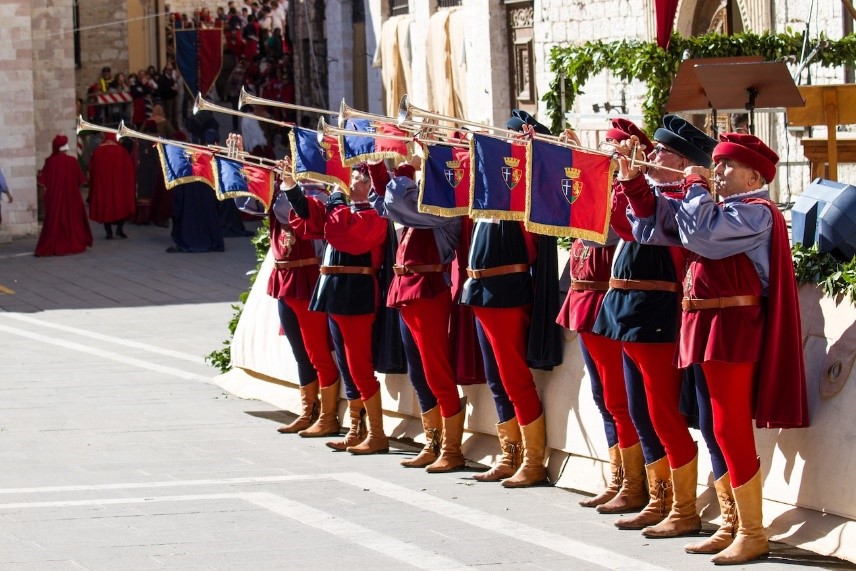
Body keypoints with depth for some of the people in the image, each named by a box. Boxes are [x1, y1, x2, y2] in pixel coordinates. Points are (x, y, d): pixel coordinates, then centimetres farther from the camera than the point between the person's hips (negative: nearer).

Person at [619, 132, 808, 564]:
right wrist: (633, 182, 8)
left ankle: (753, 534, -5)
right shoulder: (722, 209, 18)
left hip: (733, 330, -9)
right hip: (706, 328, 9)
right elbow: (654, 224, 20)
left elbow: (699, 232, -25)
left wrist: (695, 184, -9)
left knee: (730, 428, -9)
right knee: (728, 430, 11)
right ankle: (741, 525, 17)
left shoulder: (756, 212, -11)